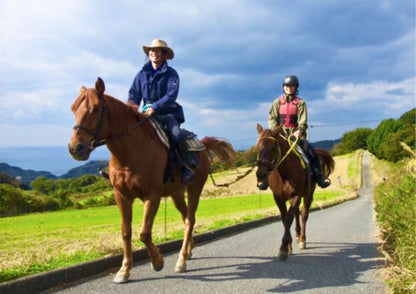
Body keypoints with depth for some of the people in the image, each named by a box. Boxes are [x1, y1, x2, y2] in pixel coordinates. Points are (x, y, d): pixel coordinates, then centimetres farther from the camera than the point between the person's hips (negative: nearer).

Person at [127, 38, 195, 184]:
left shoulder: (171, 73, 0)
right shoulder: (142, 73, 11)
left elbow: (171, 95, -12)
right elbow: (134, 93, 11)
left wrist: (155, 107, -25)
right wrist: (133, 104, -14)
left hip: (169, 112, -4)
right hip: (147, 112, 4)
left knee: (177, 135, -29)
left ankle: (186, 168, -11)